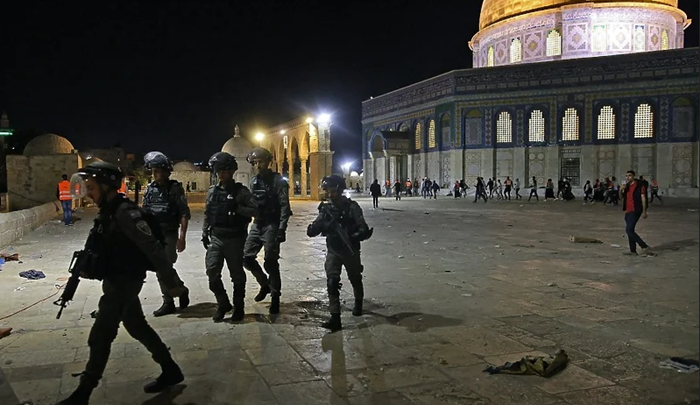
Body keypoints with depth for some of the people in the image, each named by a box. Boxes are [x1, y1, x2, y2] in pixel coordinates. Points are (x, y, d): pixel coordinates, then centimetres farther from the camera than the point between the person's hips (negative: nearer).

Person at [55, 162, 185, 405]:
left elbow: (153, 249, -24)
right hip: (116, 281, 10)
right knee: (138, 327, 17)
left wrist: (172, 283, -22)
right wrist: (87, 267, 9)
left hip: (124, 283, -10)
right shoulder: (108, 212, 8)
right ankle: (171, 371, 30)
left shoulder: (125, 213, -23)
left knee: (100, 337, -2)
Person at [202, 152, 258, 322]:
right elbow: (207, 214, 15)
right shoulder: (212, 191, 8)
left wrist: (237, 208, -24)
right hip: (216, 238, 4)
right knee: (212, 272, -5)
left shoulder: (242, 191, -5)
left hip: (235, 239, -3)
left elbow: (254, 211, -11)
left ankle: (238, 307, 21)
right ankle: (223, 304, 15)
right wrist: (204, 233, 11)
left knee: (237, 274, 6)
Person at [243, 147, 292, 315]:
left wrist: (281, 229, -21)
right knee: (246, 256, 2)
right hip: (257, 225, 6)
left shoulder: (277, 181, -9)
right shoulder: (253, 182, 10)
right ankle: (265, 284, 23)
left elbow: (285, 206, -14)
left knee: (270, 262, -5)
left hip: (271, 226, -6)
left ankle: (275, 296, 9)